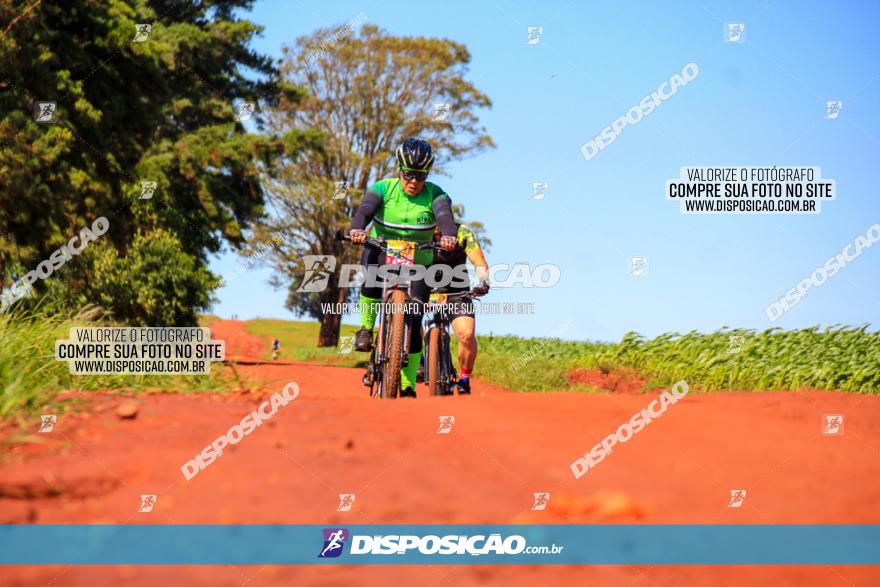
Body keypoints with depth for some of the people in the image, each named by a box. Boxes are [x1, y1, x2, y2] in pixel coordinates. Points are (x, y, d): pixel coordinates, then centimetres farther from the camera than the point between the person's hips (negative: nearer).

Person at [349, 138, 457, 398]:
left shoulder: (435, 194, -9)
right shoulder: (383, 188, -10)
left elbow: (445, 216, -29)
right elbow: (365, 209, -26)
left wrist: (448, 236, -51)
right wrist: (357, 229, -49)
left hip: (418, 263, 1)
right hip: (383, 253, -1)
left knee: (413, 322, -7)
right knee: (371, 261, -37)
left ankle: (408, 386, 3)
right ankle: (366, 327, -19)